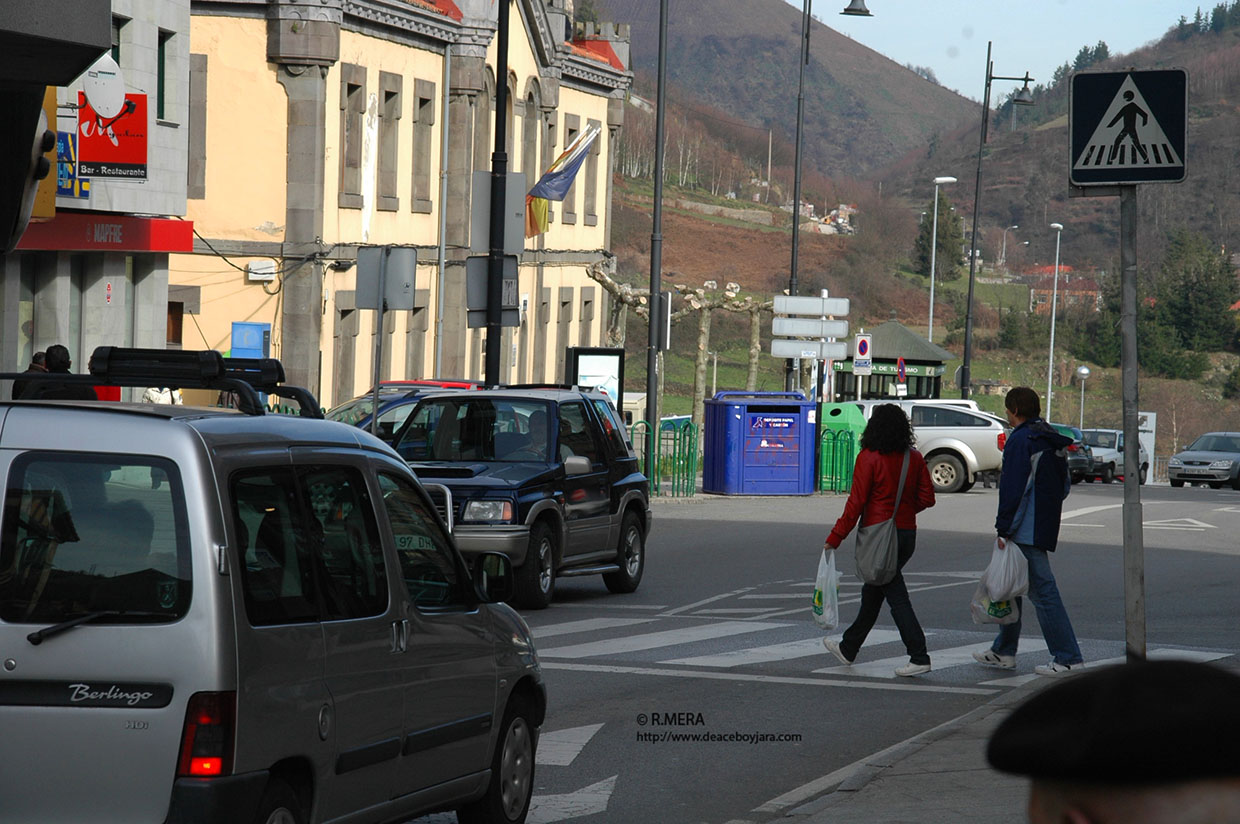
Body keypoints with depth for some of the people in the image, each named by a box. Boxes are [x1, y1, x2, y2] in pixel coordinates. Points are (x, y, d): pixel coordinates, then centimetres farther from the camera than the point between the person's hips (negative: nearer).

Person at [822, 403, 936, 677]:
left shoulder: (869, 458, -11)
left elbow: (856, 502, -14)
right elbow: (927, 498, 4)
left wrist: (835, 538, -9)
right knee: (873, 591, 18)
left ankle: (919, 657, -11)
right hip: (907, 533, 6)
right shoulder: (914, 458, 4)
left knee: (896, 596, -4)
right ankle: (849, 648, 29)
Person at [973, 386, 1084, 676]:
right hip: (1046, 527, 10)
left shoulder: (1020, 440, -13)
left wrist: (1003, 529, -16)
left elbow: (1013, 489, -18)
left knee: (1042, 590, -9)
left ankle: (1068, 658, -12)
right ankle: (1003, 651, 26)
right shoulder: (1053, 441, 15)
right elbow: (1065, 486, 20)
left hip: (1027, 530, -10)